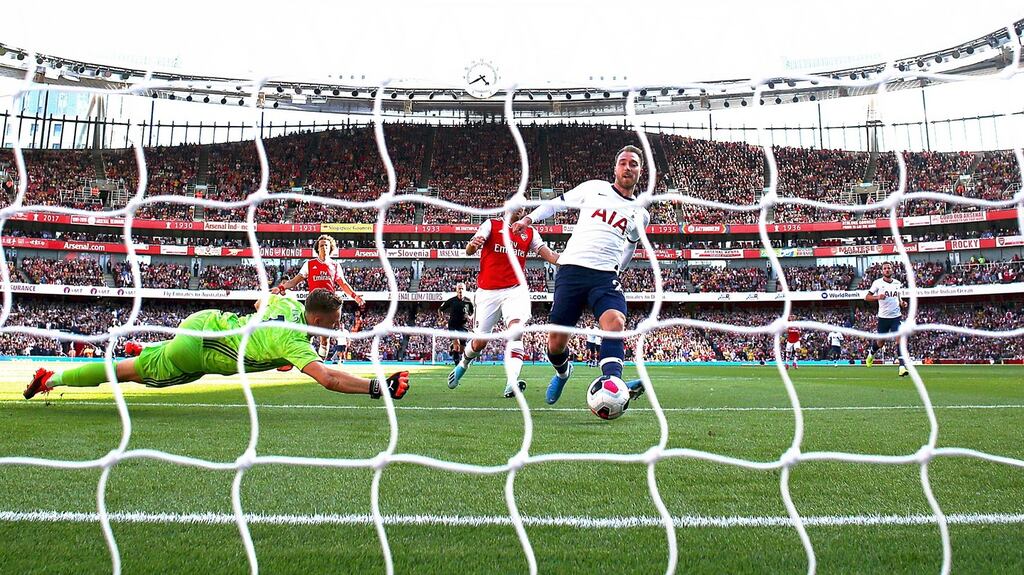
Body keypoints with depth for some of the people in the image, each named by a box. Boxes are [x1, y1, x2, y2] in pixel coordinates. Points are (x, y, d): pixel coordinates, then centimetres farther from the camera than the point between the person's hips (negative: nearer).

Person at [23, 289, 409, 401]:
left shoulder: (288, 304, -4)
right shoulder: (293, 341, -28)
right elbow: (328, 378, -38)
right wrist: (377, 386, -36)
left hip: (209, 320, 7)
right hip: (194, 352, -7)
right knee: (132, 372, 12)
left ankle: (142, 347, 50)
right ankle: (52, 379, 27)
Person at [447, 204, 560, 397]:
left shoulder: (530, 233, 11)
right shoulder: (491, 224, 2)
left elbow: (549, 255, 3)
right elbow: (469, 251, -9)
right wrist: (473, 244, -33)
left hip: (515, 290, 1)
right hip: (488, 291, -1)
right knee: (480, 342, 5)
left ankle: (512, 383, -32)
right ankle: (463, 362, 39)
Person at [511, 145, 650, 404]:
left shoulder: (641, 214, 17)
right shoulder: (594, 188, 11)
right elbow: (558, 203, 19)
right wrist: (529, 218, 8)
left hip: (605, 275, 1)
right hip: (571, 268, -1)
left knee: (615, 322, -30)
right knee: (556, 341, -1)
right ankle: (562, 372, 32)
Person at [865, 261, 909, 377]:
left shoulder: (897, 283, 9)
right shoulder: (877, 283, -4)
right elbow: (866, 297, -6)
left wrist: (902, 303, 4)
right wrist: (878, 297, -24)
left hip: (896, 316, 2)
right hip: (883, 317, -2)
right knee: (881, 342, 9)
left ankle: (902, 366, -17)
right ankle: (871, 352, 44)